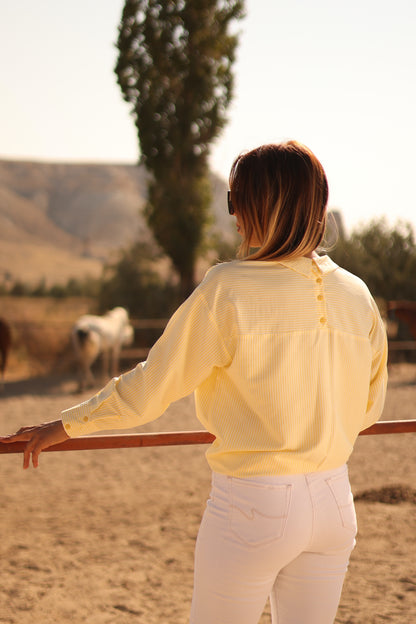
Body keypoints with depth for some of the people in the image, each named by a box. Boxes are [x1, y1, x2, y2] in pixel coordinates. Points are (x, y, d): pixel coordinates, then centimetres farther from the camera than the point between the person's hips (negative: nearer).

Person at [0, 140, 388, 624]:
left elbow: (150, 387, -10)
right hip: (334, 502, 5)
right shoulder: (356, 295, 1)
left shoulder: (228, 289, -14)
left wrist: (65, 426, 3)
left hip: (252, 507, -5)